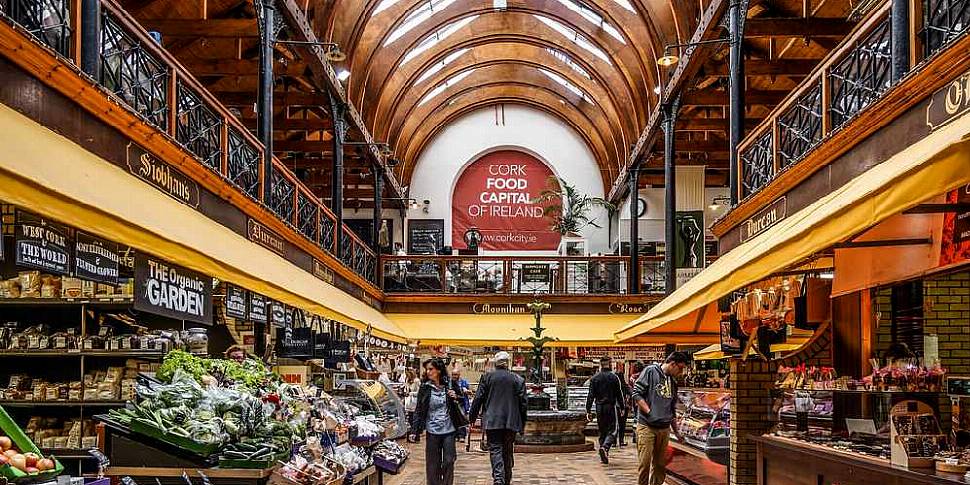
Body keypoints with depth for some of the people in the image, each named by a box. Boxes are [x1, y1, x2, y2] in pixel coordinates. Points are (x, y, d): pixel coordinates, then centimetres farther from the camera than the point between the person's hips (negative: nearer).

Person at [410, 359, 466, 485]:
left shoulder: (451, 385, 2)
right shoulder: (425, 388, 1)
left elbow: (460, 405, 12)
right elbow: (419, 410, 2)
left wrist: (455, 398, -10)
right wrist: (415, 431, -3)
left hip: (449, 429, 0)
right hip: (432, 431, 0)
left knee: (449, 461, 1)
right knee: (433, 464, 4)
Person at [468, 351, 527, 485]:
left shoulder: (487, 377, -1)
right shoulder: (518, 380, 4)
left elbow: (478, 398, -1)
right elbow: (523, 403, 5)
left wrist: (472, 417, 9)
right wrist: (522, 424, 13)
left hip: (492, 421, -2)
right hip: (511, 422, 2)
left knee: (495, 450, -4)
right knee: (508, 451, 13)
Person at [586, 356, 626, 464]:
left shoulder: (594, 378, 4)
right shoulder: (614, 377, -4)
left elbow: (591, 395, 2)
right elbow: (619, 394, -2)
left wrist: (588, 410, 2)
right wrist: (622, 408, 7)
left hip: (599, 407, 4)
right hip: (611, 406, -4)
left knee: (602, 431, 12)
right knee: (613, 429, 0)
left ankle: (604, 456, 12)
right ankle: (605, 447, -24)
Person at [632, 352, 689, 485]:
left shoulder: (673, 382, 19)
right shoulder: (650, 371, -1)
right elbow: (637, 394, -8)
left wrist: (676, 432, 23)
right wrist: (650, 412, -13)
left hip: (664, 429, 6)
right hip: (646, 426, -6)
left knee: (660, 465, 7)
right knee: (645, 463, -6)